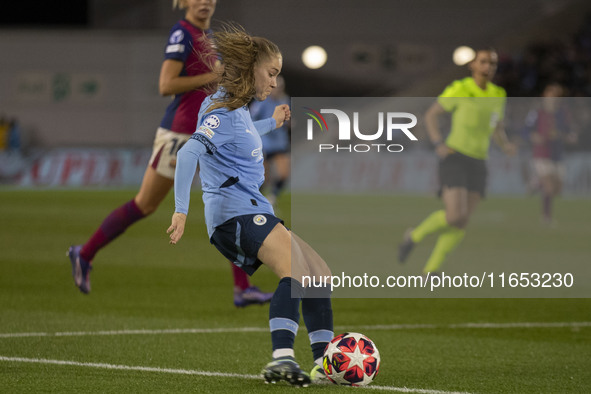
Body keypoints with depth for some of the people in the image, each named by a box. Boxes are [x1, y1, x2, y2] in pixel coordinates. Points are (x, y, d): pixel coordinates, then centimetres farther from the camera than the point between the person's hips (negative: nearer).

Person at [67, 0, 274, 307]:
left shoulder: (208, 35, 14)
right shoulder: (181, 33, -13)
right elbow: (166, 86, -20)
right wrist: (213, 76, -19)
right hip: (179, 133, -8)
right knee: (145, 205, 2)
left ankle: (243, 288, -3)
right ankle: (84, 254, 19)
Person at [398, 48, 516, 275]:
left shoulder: (497, 95, 9)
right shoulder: (459, 89, -8)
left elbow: (497, 130, 20)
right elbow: (431, 115, -1)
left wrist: (506, 145, -3)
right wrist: (438, 144, -16)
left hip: (478, 164, 6)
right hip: (454, 158, -6)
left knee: (461, 224, -3)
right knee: (455, 216, -22)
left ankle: (431, 270, 9)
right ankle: (414, 236, 6)